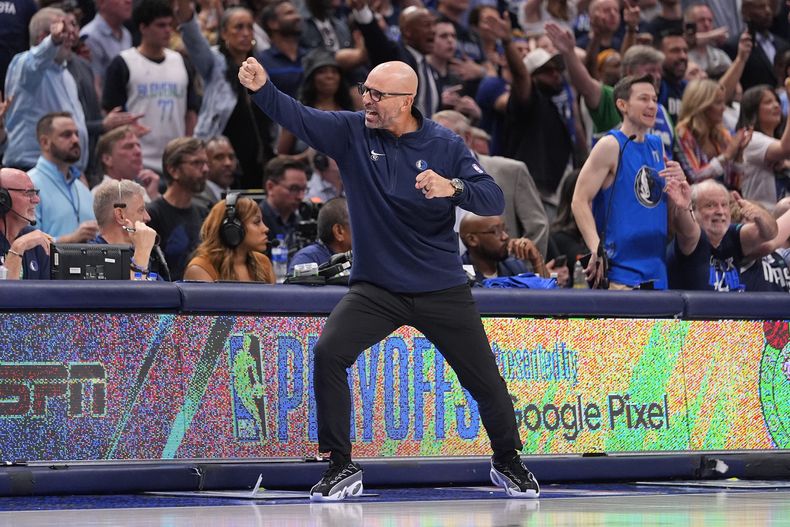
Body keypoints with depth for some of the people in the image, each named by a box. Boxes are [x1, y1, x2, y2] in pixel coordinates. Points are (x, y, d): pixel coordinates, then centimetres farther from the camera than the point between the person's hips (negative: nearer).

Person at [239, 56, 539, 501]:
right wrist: (262, 89, -36)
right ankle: (342, 468, -8)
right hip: (375, 288, 1)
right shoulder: (352, 132, -3)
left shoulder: (445, 145, -6)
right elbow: (299, 117, -18)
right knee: (328, 354, -20)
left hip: (442, 291, 0)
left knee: (485, 378, 4)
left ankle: (508, 462, 32)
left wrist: (453, 188, -32)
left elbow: (494, 200, -12)